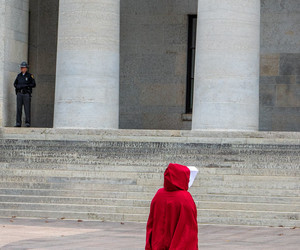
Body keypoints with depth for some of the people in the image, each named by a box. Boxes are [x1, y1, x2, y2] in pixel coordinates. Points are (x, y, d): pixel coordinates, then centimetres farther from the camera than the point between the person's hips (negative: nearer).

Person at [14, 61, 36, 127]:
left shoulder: (30, 76, -1)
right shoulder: (19, 75, 13)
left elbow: (33, 85, -6)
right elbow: (15, 84, 13)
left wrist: (26, 85, -17)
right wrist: (18, 86, -9)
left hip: (26, 94, -4)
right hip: (19, 94, 4)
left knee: (27, 109, -6)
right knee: (19, 108, -1)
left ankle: (27, 123, -4)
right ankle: (18, 123, 0)